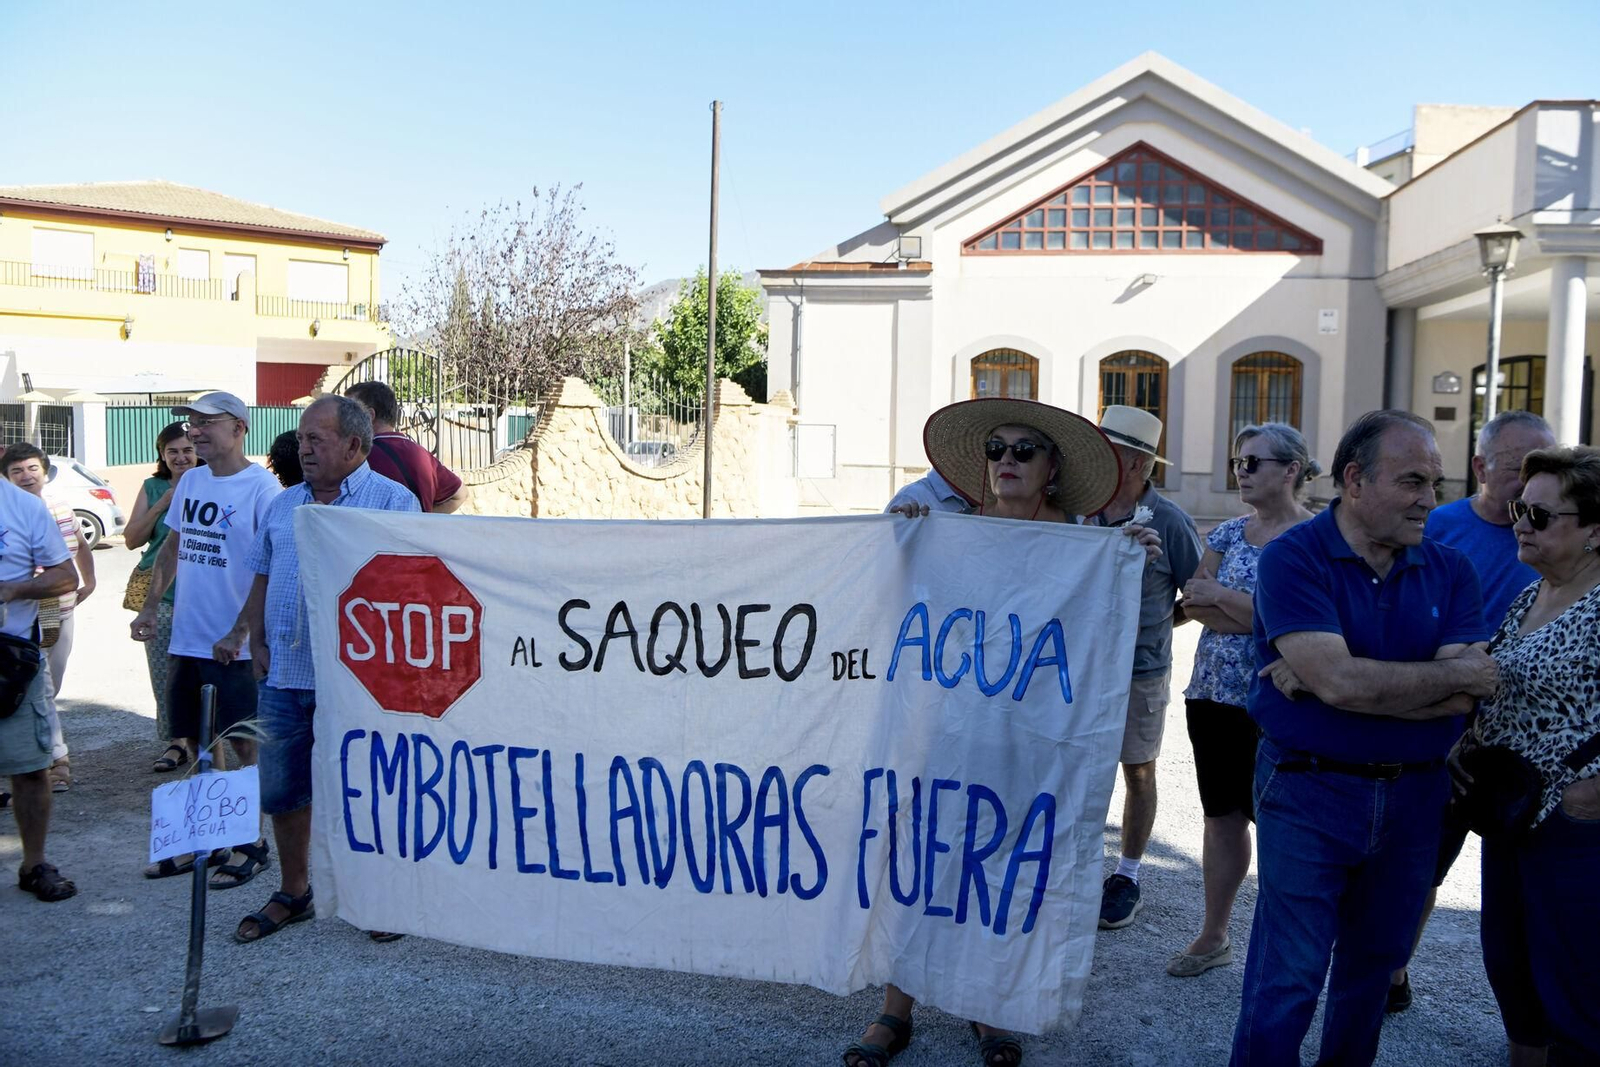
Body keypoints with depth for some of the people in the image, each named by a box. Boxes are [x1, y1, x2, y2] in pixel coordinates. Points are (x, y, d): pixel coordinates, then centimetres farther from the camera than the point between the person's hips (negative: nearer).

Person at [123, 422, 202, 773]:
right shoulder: (153, 488, 9)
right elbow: (132, 540, 5)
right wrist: (161, 505, -5)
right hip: (160, 595, 3)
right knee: (163, 676, 5)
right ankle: (174, 743, 17)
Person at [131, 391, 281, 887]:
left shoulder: (261, 487, -12)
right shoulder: (189, 481, 10)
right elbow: (172, 547, 20)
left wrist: (241, 631, -22)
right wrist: (150, 606, 12)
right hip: (185, 638, 7)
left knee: (244, 745, 3)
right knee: (197, 745, 15)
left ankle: (251, 845, 15)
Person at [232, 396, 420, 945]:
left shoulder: (393, 500, -5)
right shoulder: (285, 504, 14)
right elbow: (261, 580, 19)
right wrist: (257, 644, 8)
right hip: (284, 674, 6)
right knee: (281, 790, 14)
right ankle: (293, 893, 30)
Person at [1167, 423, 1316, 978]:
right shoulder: (1230, 532, 10)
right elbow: (1192, 602, 1)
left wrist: (1218, 595, -12)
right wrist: (1254, 616, -14)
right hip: (1214, 693, 6)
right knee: (1222, 815, 13)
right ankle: (1214, 935, 24)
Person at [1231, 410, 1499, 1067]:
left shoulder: (1449, 569, 2)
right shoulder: (1294, 558, -12)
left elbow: (1467, 695, -11)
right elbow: (1341, 681, -23)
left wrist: (1334, 681, -20)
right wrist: (1455, 673, -11)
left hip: (1414, 793, 5)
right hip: (1308, 791, -5)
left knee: (1374, 964, 20)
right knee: (1287, 979, 0)